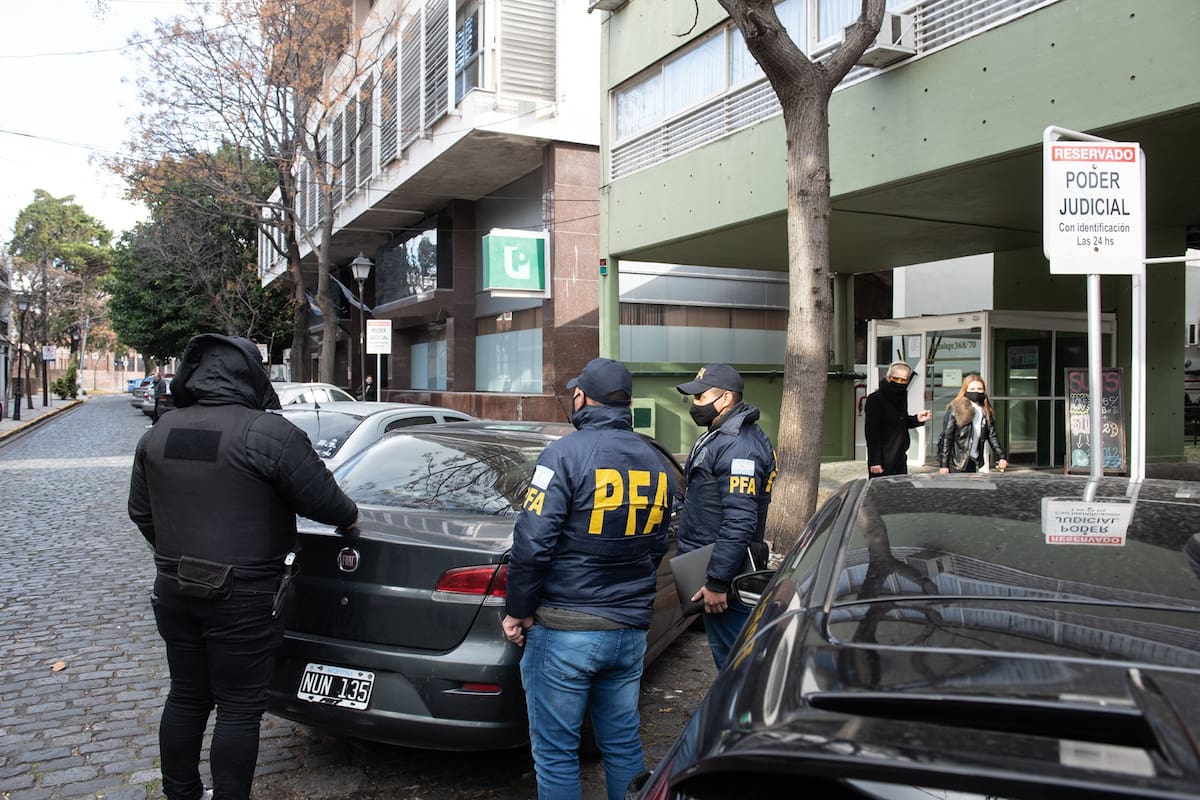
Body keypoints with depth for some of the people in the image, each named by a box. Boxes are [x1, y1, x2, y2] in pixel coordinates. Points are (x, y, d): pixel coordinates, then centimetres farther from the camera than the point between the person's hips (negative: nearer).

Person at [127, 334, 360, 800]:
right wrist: (349, 519, 8)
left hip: (174, 591, 7)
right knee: (239, 709, 6)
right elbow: (321, 498, -12)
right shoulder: (269, 433, -17)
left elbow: (140, 511, 15)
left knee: (185, 698, 20)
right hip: (242, 600, -6)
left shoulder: (159, 433, 6)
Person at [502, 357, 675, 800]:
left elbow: (533, 543, -18)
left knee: (556, 753, 6)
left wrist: (519, 611, -5)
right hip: (631, 630, 6)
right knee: (623, 746, 18)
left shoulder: (567, 453, -14)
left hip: (565, 630, -6)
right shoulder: (656, 464, 7)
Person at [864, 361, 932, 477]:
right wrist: (875, 461, -20)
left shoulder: (902, 397, 8)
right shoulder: (875, 399, -14)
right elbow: (871, 432, -16)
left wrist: (916, 419, 1)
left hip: (900, 458, 8)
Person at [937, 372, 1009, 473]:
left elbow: (992, 437, 13)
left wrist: (1001, 457, 2)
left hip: (974, 463, 6)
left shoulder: (986, 412, 9)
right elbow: (946, 437, -10)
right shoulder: (956, 409, -9)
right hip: (956, 464, -6)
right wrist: (943, 464, -13)